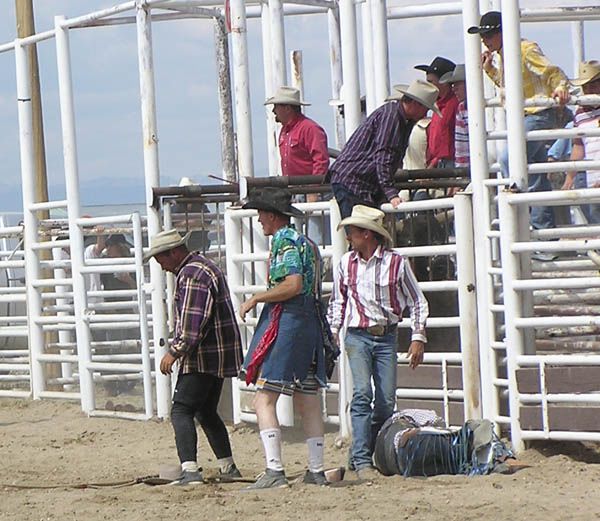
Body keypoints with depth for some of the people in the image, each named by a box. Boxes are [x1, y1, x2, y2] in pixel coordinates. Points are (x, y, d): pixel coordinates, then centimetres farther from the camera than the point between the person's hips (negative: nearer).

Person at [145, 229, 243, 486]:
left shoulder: (192, 274, -15)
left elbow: (193, 323, -22)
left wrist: (174, 352, -16)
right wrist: (180, 350, 21)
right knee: (206, 412, 20)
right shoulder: (206, 267, 19)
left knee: (181, 411, -13)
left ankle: (189, 470, -23)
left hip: (203, 356, -11)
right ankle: (227, 467, 24)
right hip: (219, 355, 11)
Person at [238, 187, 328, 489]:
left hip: (283, 323, -10)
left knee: (263, 400, -10)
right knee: (308, 403, 11)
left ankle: (274, 471, -19)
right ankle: (316, 472, 12)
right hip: (310, 322, 10)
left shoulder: (284, 241, -9)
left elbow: (293, 284, -22)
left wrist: (255, 299, -12)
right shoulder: (307, 243, 19)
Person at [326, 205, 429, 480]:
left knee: (387, 400, -1)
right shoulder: (346, 263, 4)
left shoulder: (396, 263, -3)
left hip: (387, 337, 0)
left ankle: (362, 453, 16)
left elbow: (417, 302, 4)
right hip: (358, 336, 0)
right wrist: (332, 331, 10)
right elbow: (338, 300, 18)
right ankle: (362, 461, -18)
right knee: (362, 393, -16)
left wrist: (418, 338, -1)